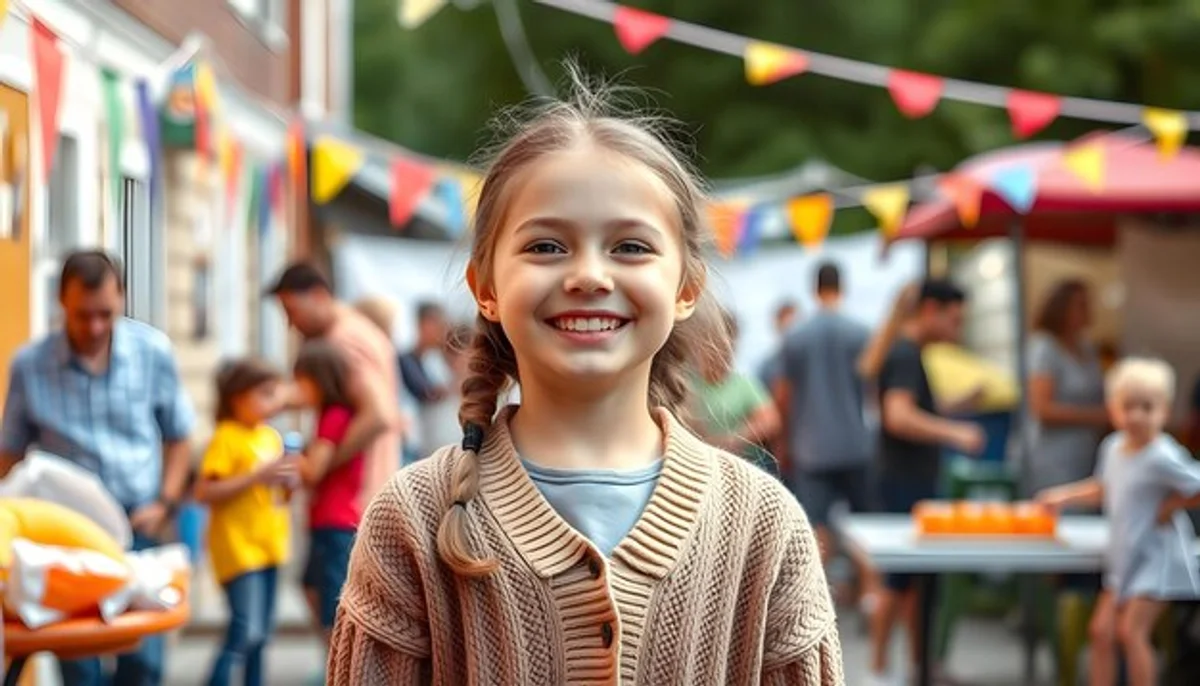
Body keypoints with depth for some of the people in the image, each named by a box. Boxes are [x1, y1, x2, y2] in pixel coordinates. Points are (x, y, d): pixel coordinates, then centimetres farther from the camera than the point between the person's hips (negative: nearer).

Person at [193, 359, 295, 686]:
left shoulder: (272, 437, 12)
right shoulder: (226, 438, -11)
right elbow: (204, 492, -19)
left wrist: (287, 480, 1)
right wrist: (257, 477, -22)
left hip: (268, 545, 8)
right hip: (239, 546, -8)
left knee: (262, 633, 12)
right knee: (246, 631, -16)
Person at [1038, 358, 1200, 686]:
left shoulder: (1163, 458, -21)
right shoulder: (1113, 447, 2)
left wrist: (1172, 505, -17)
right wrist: (1066, 496, 11)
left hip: (1157, 557, -8)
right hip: (1124, 558, 8)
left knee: (1131, 630, -15)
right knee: (1102, 630, 7)